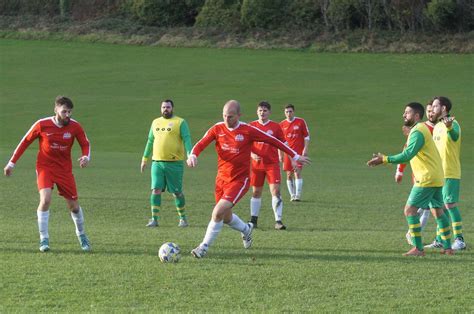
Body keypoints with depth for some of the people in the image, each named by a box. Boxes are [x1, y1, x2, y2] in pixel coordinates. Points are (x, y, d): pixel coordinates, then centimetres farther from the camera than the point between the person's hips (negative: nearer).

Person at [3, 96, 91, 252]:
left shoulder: (75, 127, -11)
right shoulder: (42, 125, -15)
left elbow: (85, 144, 3)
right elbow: (25, 141, -1)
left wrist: (86, 157, -20)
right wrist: (12, 163, 1)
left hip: (65, 169, 2)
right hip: (45, 167, -2)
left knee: (74, 205, 5)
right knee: (45, 199, -23)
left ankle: (81, 234, 34)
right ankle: (44, 239, -12)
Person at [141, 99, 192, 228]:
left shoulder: (180, 122, 0)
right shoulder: (156, 122, 16)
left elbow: (186, 139, -8)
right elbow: (150, 141, 23)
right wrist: (144, 159, 22)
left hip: (174, 163, -4)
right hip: (157, 162, 4)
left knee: (177, 192, 2)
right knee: (156, 190, -6)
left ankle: (183, 218, 17)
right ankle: (155, 219, -3)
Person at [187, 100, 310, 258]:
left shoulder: (248, 131, -11)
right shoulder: (217, 129, -3)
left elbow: (273, 141, -4)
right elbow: (200, 144, -8)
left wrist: (295, 156, 0)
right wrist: (193, 155, -32)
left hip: (240, 180, -5)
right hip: (221, 178, 5)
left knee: (218, 212, -19)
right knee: (226, 217, 15)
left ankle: (204, 247, -6)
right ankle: (246, 229, 47)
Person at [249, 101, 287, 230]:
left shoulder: (275, 127, 1)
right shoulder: (252, 126, 3)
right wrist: (252, 154, -10)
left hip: (272, 164, -1)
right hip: (257, 164, 1)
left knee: (275, 191, -11)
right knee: (256, 192, 9)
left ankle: (278, 221, -11)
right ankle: (253, 219, 19)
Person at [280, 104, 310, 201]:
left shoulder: (300, 122, 0)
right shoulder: (282, 124, 7)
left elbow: (306, 136, 3)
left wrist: (305, 149, -5)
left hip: (299, 152, -3)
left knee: (297, 173, -13)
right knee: (289, 175, 2)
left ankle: (298, 195, -13)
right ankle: (292, 195, 12)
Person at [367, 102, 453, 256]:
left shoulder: (418, 132, -16)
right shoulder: (421, 128, 17)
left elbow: (407, 155, -26)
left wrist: (385, 159, -26)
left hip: (426, 178, -10)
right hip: (437, 177, 10)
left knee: (410, 210, -9)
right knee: (437, 211, 14)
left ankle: (418, 249, -11)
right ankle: (448, 248, 16)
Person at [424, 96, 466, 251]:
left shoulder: (453, 123, -13)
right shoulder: (437, 126, 16)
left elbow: (455, 137, -37)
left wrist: (449, 128, -59)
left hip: (450, 173, -9)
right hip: (438, 173, 9)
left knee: (450, 204, -12)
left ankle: (459, 240, -11)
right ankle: (440, 239, 18)